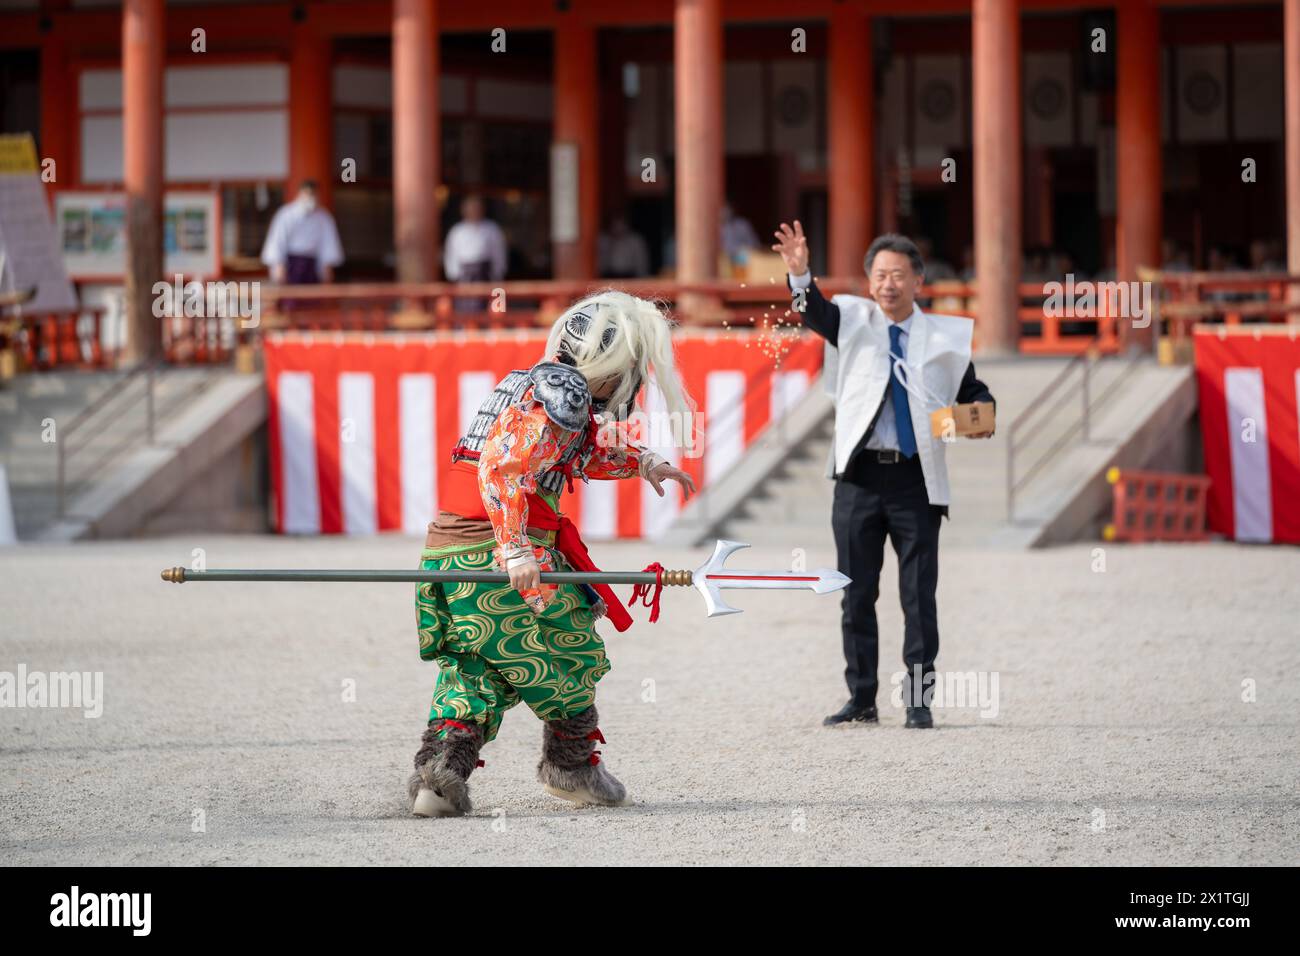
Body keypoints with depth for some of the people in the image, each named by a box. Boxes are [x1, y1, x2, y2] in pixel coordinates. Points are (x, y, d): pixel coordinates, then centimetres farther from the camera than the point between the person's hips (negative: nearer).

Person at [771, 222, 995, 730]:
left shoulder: (946, 335, 7)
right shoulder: (853, 320, 6)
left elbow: (972, 391, 13)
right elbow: (815, 312, -13)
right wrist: (799, 273, -34)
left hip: (917, 479, -1)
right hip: (860, 475, 1)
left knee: (919, 596, -1)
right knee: (857, 595, 6)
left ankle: (919, 701, 5)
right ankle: (861, 700, 14)